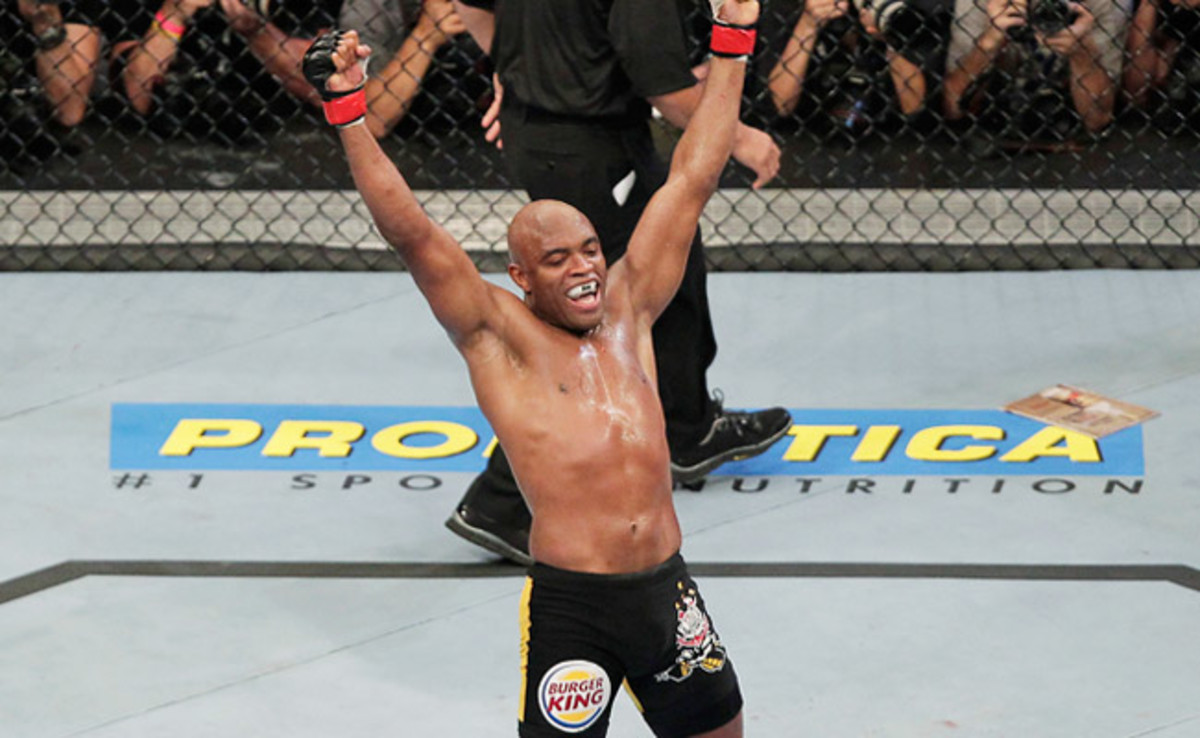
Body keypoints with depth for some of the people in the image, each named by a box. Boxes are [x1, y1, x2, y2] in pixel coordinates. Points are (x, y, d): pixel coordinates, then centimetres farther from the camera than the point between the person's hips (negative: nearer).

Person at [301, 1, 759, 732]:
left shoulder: (627, 307, 11)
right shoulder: (499, 335, 0)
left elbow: (692, 179, 14)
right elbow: (411, 232, -10)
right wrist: (349, 113, -19)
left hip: (668, 592, 5)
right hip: (570, 606, -5)